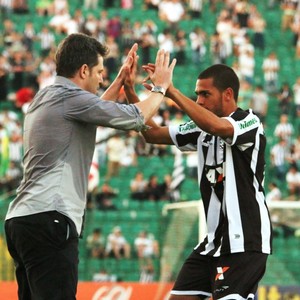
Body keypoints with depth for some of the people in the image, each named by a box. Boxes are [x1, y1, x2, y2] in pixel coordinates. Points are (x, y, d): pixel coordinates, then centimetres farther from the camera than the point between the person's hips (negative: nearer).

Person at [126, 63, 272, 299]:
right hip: (215, 240, 8)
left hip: (244, 242, -8)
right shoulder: (202, 128, 12)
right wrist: (130, 92, 1)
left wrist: (171, 91, -28)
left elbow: (218, 126, -32)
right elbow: (154, 134, 15)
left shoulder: (249, 122, -10)